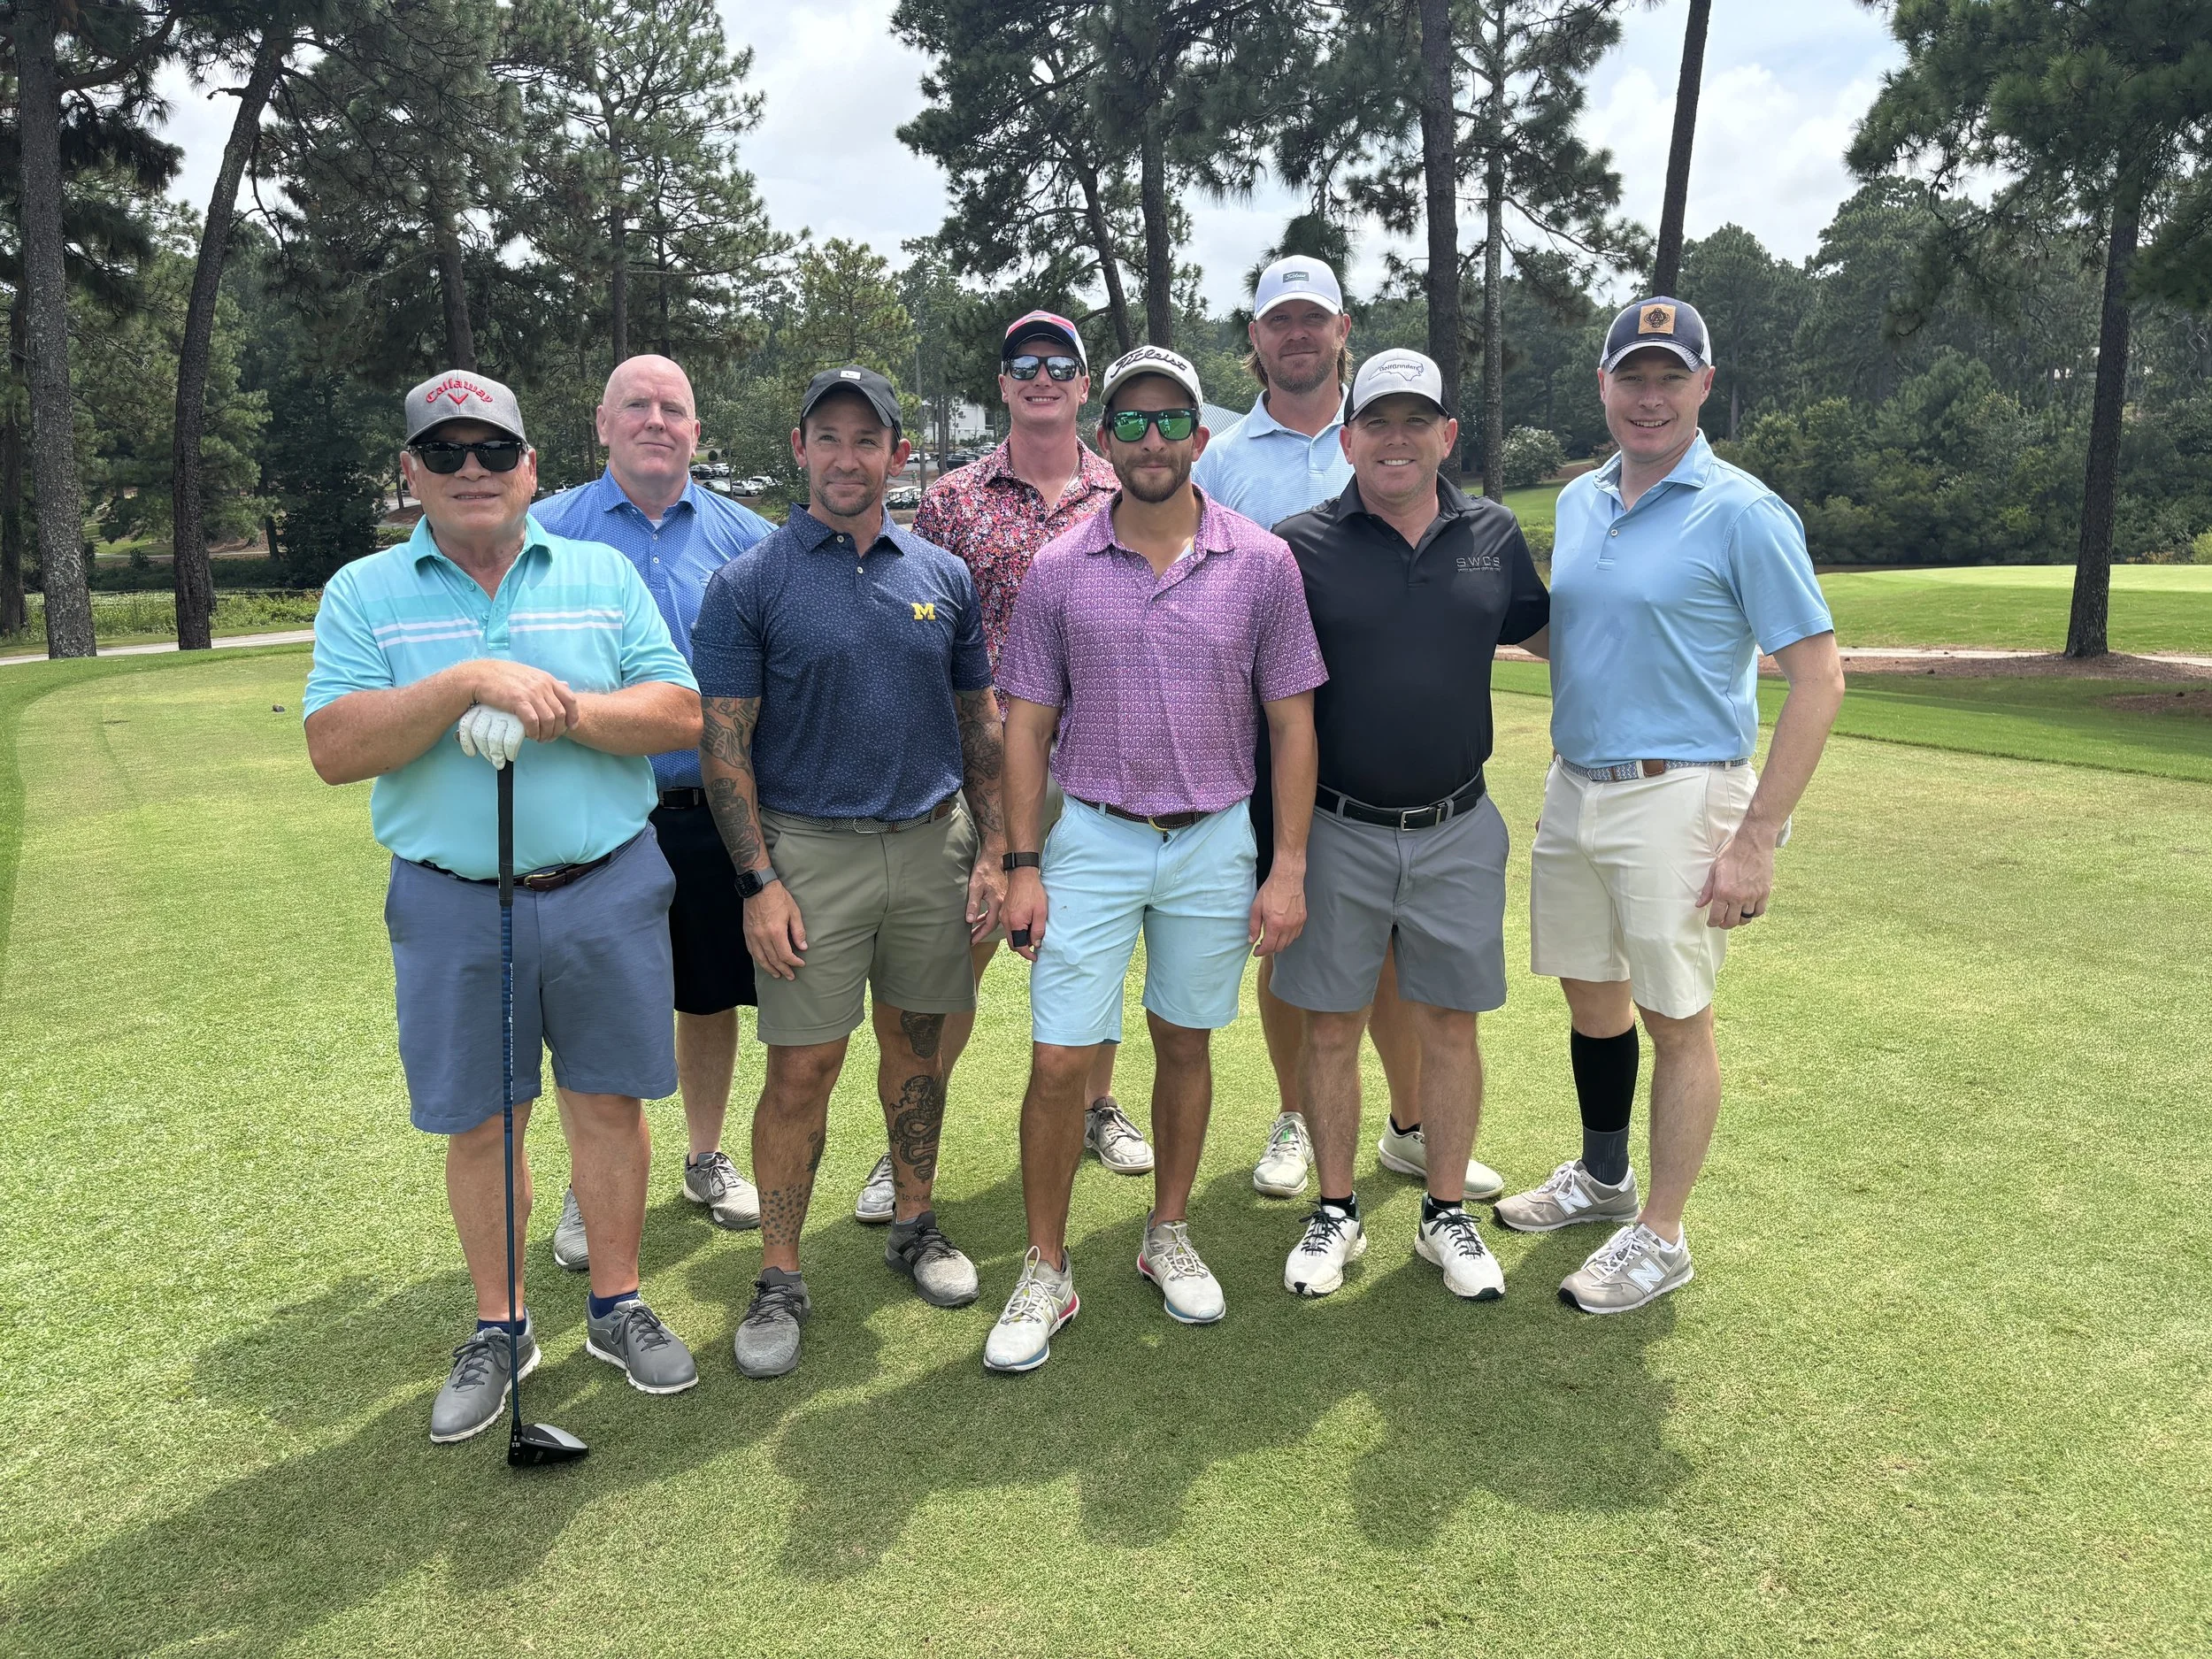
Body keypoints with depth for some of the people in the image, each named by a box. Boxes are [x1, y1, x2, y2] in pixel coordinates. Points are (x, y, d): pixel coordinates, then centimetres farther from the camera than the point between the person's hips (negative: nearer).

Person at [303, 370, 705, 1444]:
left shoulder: (602, 575, 6)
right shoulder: (364, 594, 3)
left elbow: (681, 715, -2)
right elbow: (335, 748, -10)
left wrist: (568, 710, -18)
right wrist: (468, 683, -20)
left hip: (607, 890, 1)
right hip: (452, 903, 0)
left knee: (609, 1103, 9)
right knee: (478, 1124, 9)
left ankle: (618, 1307, 28)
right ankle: (498, 1329, 28)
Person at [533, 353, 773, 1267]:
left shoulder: (742, 536, 4)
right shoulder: (548, 532, 0)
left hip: (714, 809, 2)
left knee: (712, 994, 13)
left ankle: (707, 1159, 34)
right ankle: (589, 1188, 26)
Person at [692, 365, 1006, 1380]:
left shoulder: (943, 576, 7)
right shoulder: (748, 584, -4)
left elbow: (981, 723, 11)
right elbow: (724, 745, -6)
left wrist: (992, 854, 4)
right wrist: (758, 882, -12)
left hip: (934, 841, 4)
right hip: (810, 849, -3)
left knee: (917, 1039, 14)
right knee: (802, 1069, -1)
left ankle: (916, 1224, 32)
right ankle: (780, 1279, 13)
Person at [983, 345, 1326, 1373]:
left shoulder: (1262, 563, -1)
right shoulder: (1058, 570, 0)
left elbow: (1291, 721, 1)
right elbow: (1026, 723, 2)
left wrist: (1288, 867, -4)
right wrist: (1022, 864, -4)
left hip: (1216, 844, 1)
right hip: (1092, 838, 0)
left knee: (1185, 1045, 13)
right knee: (1060, 1061, -2)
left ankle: (1169, 1237, 32)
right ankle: (1045, 1274, 14)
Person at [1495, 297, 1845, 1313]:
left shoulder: (1743, 513, -11)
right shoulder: (1578, 502, 10)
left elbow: (1818, 678, -13)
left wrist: (1756, 840, -18)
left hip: (1677, 798, -6)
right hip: (1572, 789, 7)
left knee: (1676, 1021, 3)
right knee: (1590, 996, 18)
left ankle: (1658, 1238, 19)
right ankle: (1602, 1180, 39)